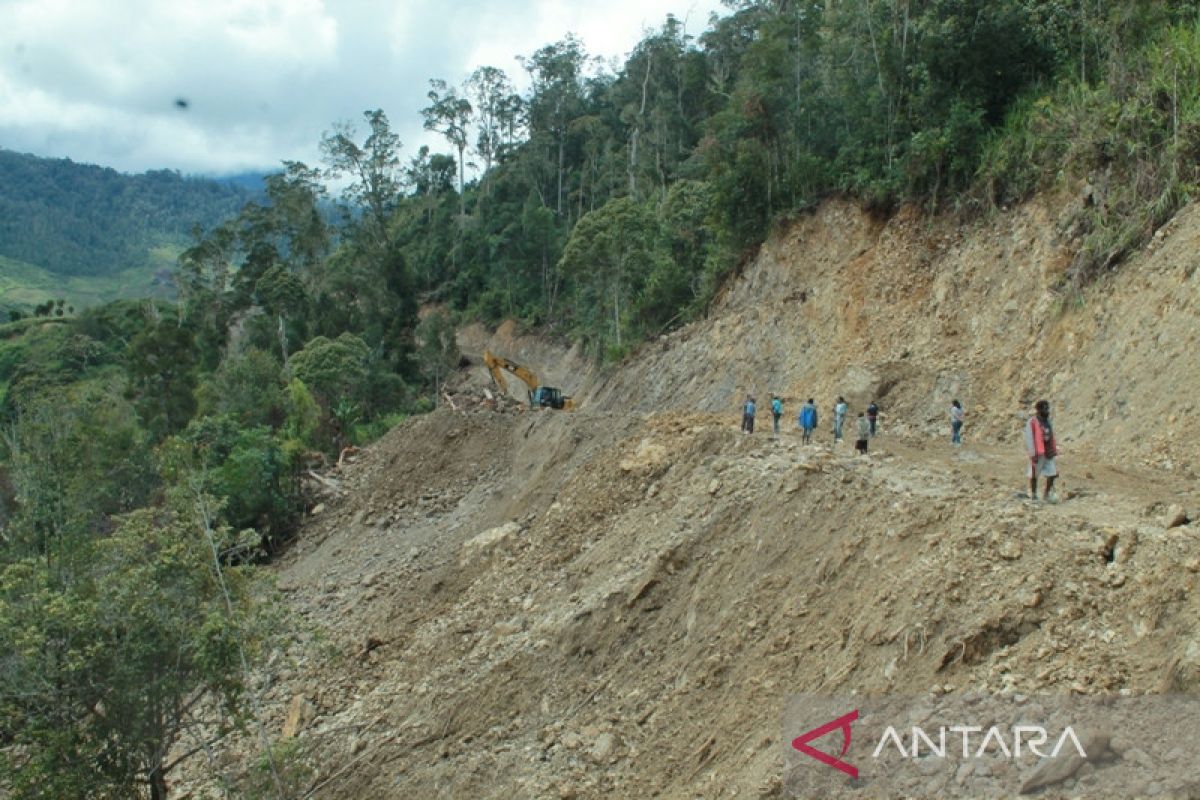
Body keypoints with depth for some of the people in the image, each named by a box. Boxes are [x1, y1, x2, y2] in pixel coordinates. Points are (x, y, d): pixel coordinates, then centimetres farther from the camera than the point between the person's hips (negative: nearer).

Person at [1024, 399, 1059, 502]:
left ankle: (1046, 495, 14)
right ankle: (1033, 495, 21)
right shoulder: (1032, 423, -12)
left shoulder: (1047, 421, 10)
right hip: (1038, 454, -6)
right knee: (1034, 475, 7)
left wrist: (1054, 451, 13)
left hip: (1048, 454, 6)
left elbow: (1051, 438, 15)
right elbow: (1029, 439, -15)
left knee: (1052, 473, 1)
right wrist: (1033, 455, -18)